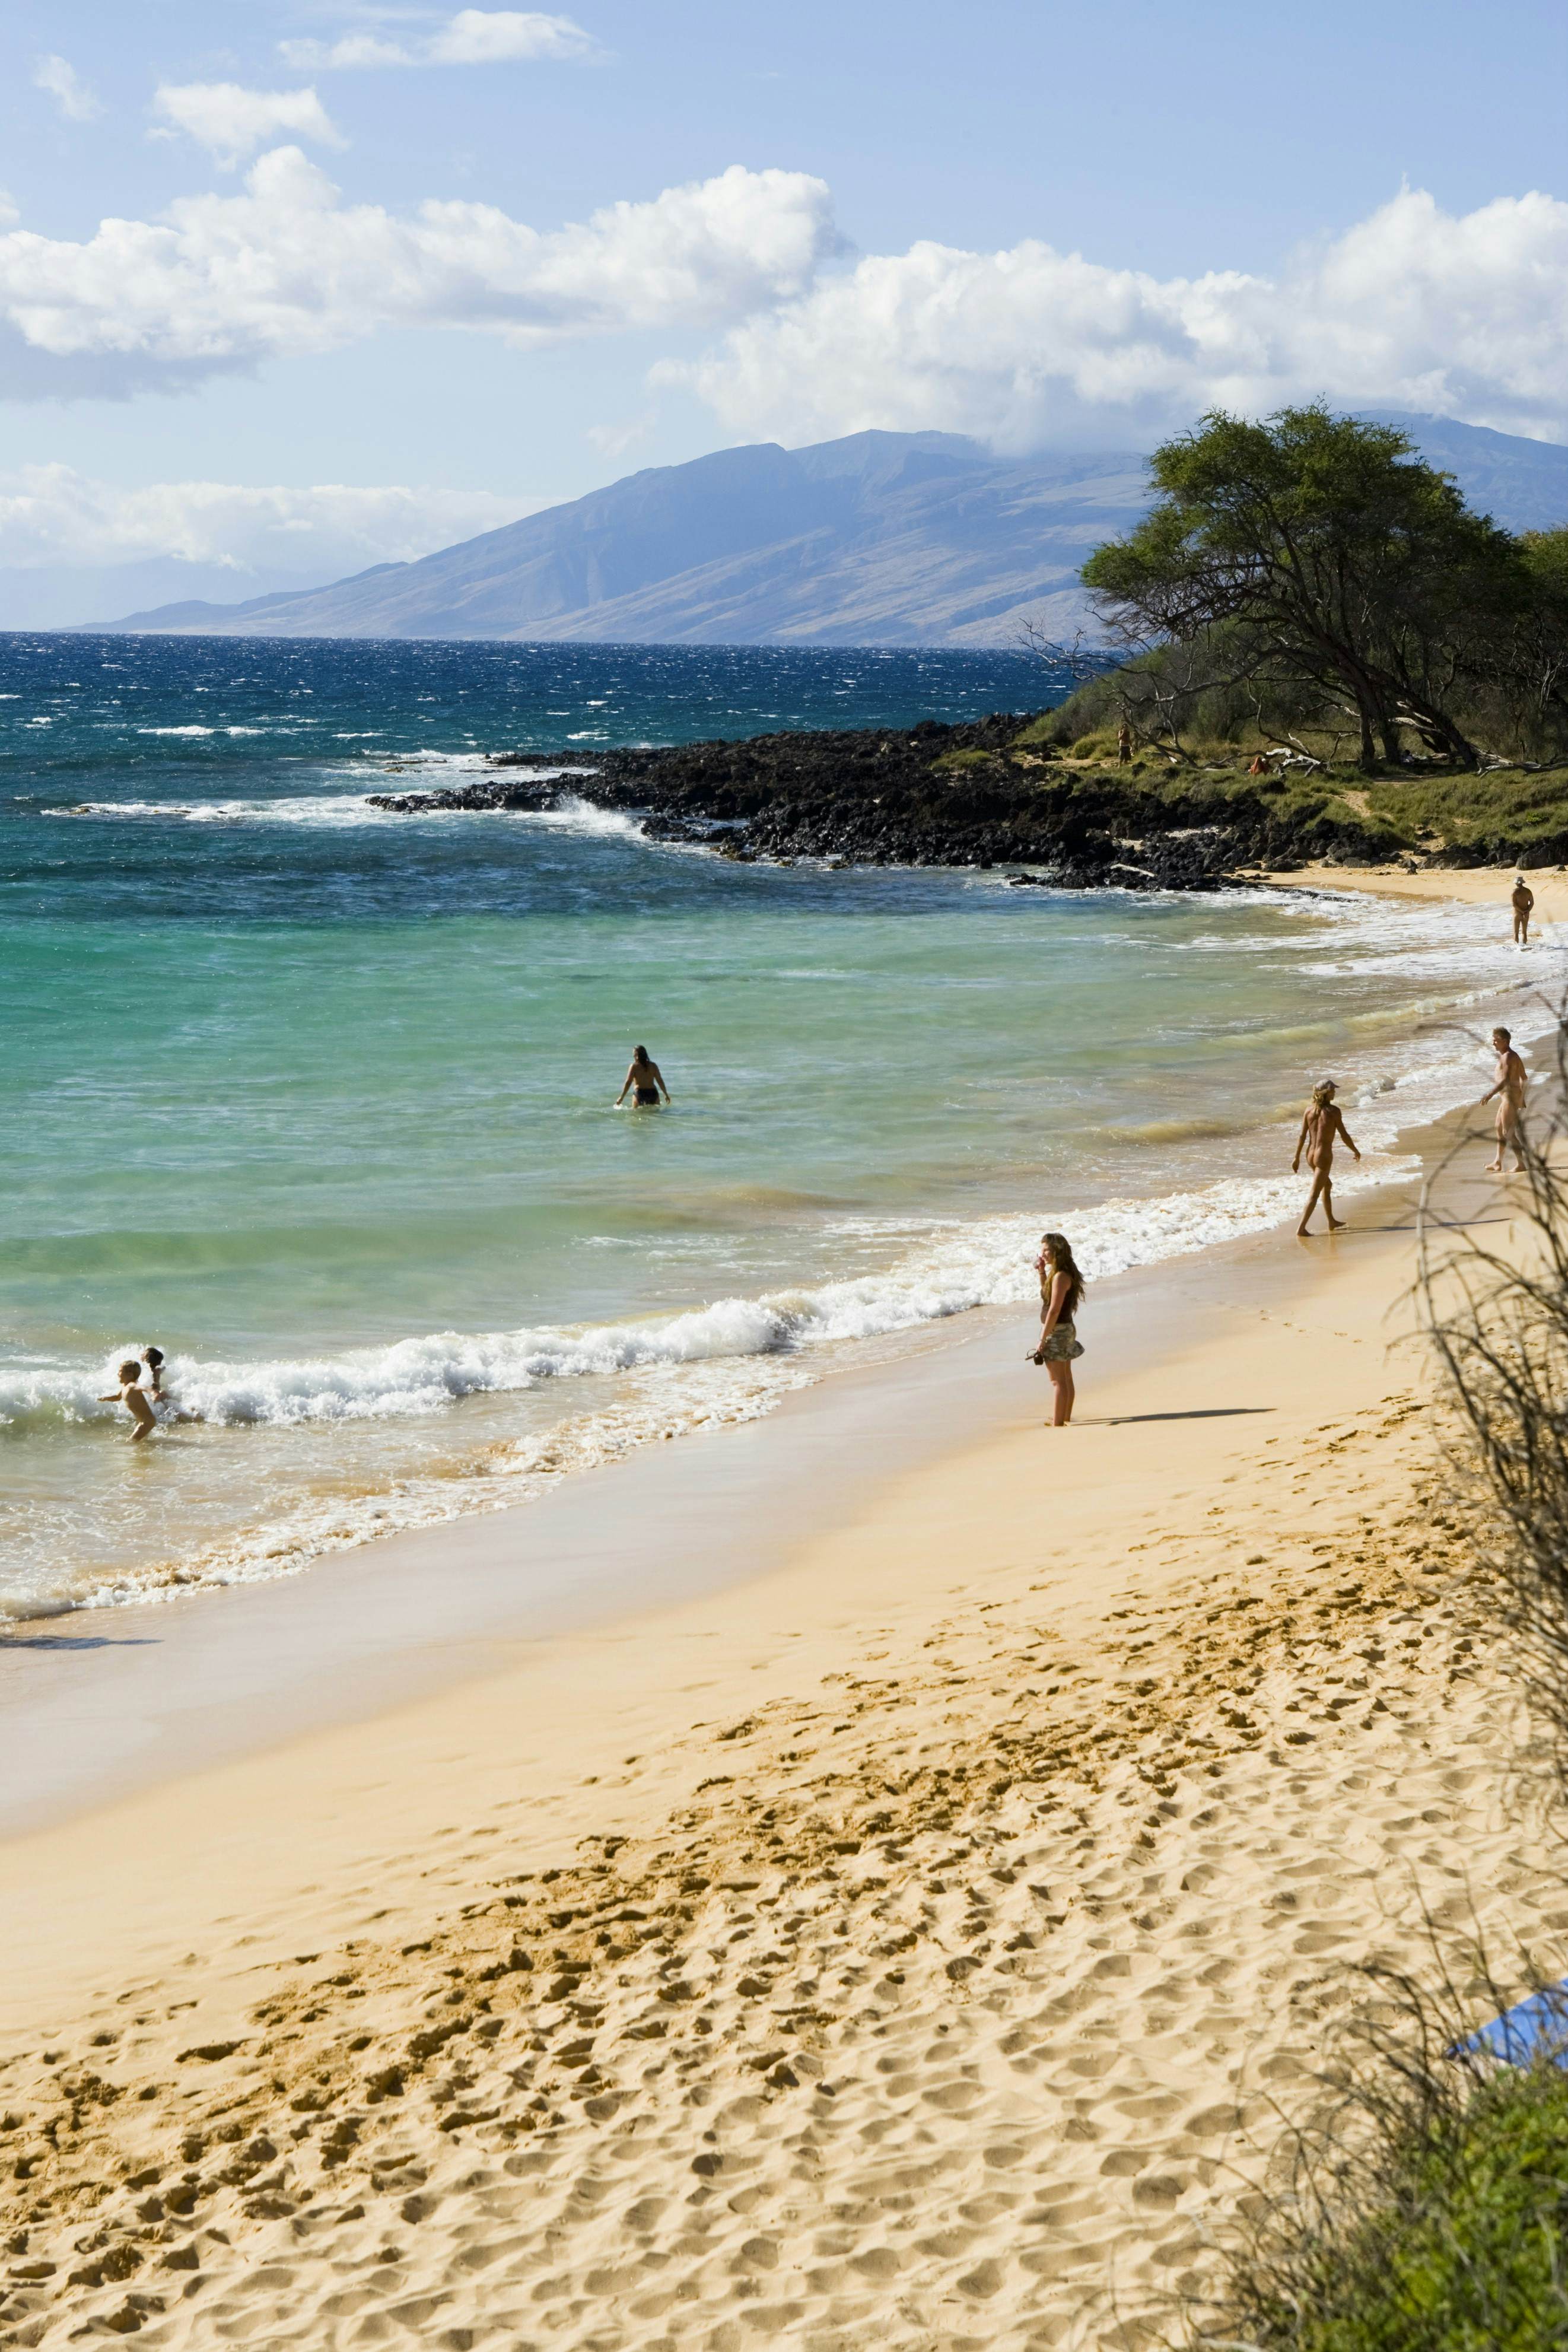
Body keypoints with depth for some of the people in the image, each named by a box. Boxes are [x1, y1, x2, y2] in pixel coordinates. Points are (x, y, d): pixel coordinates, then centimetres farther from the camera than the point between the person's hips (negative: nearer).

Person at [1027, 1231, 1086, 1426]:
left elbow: (1054, 1310, -24)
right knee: (1066, 1379, 17)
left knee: (1058, 1382, -5)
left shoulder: (1060, 1277, -21)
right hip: (1066, 1329, 10)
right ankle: (1066, 1418, 27)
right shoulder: (1066, 1274, 9)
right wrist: (1041, 1273, 11)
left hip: (1057, 1331, -10)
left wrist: (1042, 1340, -22)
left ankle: (1058, 1423, -2)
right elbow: (1047, 1296, 25)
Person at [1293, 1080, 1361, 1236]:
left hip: (1310, 1155, 7)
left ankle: (1332, 1221, 37)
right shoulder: (1333, 1111, -14)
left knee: (1328, 1185, 26)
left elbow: (1302, 1136, 1)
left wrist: (1297, 1158, 7)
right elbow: (1344, 1136, -9)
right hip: (1324, 1156, -7)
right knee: (1314, 1194, -3)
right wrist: (1356, 1151, 7)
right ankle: (1301, 1228, -6)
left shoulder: (1309, 1109, 0)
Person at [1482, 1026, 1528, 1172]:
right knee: (1500, 1128, 20)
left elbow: (1506, 1079, -30)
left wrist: (1491, 1094, -38)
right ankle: (1498, 1163, 30)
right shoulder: (1513, 1056, 16)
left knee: (1508, 1132, -9)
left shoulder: (1508, 1057, -17)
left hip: (1511, 1097, -11)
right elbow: (1524, 1078, 25)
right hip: (1506, 1097, 11)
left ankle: (1520, 1163, -7)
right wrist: (1522, 1098, 32)